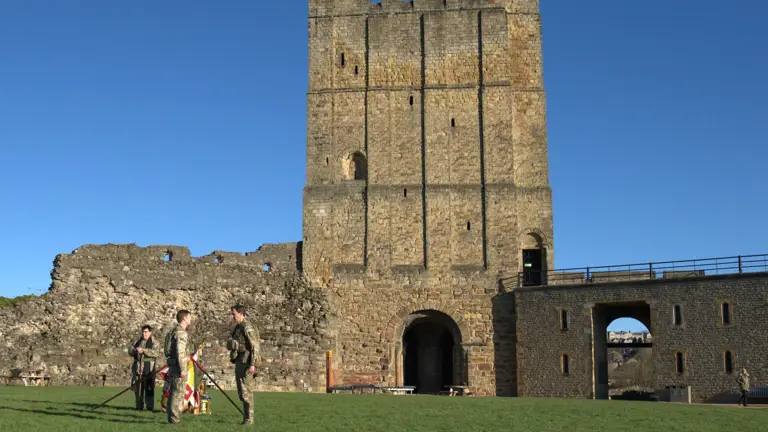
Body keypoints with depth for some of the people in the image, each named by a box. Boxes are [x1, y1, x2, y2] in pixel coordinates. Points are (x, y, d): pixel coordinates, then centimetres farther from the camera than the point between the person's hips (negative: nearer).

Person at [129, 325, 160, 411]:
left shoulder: (154, 342, -1)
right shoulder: (138, 341, 17)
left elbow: (156, 353, -16)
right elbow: (130, 351, 13)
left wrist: (143, 350, -21)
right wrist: (135, 350, -11)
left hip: (149, 369, -5)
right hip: (138, 368, 5)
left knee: (149, 389, -6)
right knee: (138, 388, 9)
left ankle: (150, 406, 1)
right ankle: (139, 406, 19)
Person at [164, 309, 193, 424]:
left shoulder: (173, 331, 17)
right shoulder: (181, 332, -14)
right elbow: (180, 352, -22)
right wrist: (183, 369, -22)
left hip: (172, 366, 10)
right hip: (178, 366, -10)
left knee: (173, 393, 13)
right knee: (178, 392, -7)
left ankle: (172, 417, 17)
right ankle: (174, 418, -5)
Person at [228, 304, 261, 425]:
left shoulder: (247, 327, -14)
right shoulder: (238, 328, 17)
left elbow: (255, 347, -19)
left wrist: (252, 364, -24)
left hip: (246, 363, -10)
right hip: (239, 363, 10)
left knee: (246, 391, -7)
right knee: (242, 392, 11)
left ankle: (249, 419, -2)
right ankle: (246, 417, 17)